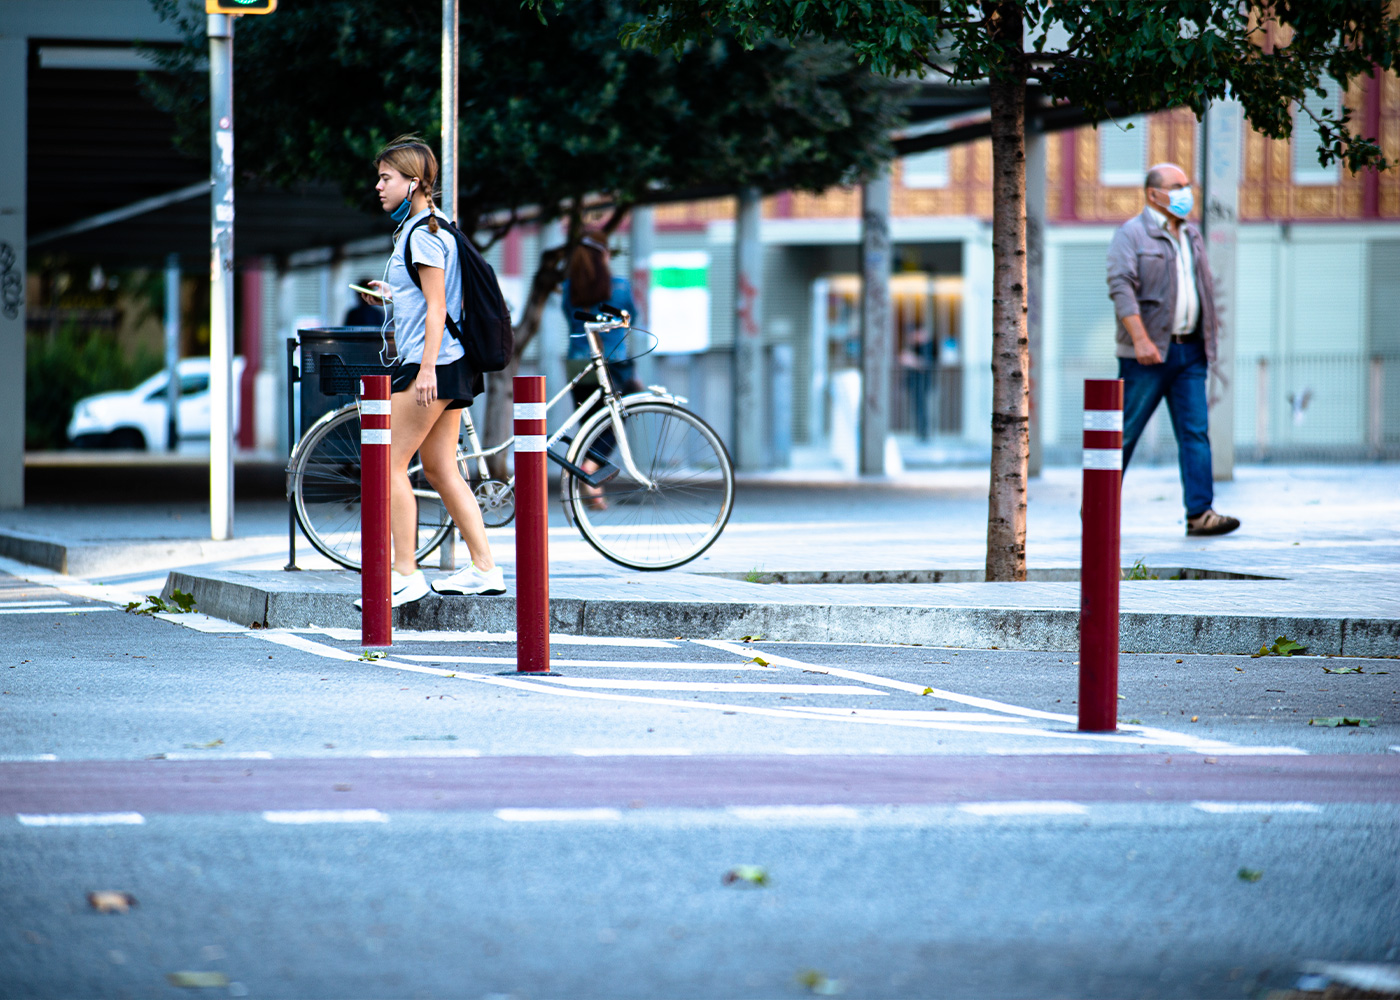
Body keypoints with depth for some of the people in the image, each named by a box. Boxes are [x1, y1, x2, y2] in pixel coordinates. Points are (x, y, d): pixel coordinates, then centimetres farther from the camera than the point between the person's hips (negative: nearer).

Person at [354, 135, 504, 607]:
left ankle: (405, 574, -7)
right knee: (441, 469, 11)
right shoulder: (425, 227, 18)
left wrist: (426, 368, -22)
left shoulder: (423, 235, -12)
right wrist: (390, 293, 19)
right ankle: (484, 568, 10)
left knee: (390, 463, -7)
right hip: (446, 364, 10)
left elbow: (436, 306, -18)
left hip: (431, 363, -10)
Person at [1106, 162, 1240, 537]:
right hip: (1147, 354, -6)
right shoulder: (1131, 234, -5)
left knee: (1195, 432, -3)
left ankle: (1200, 513, -5)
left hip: (1189, 351, 6)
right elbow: (1121, 287, -16)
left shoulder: (1191, 236, 18)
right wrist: (1140, 339, -25)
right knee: (1124, 432, 0)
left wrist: (1209, 334, 18)